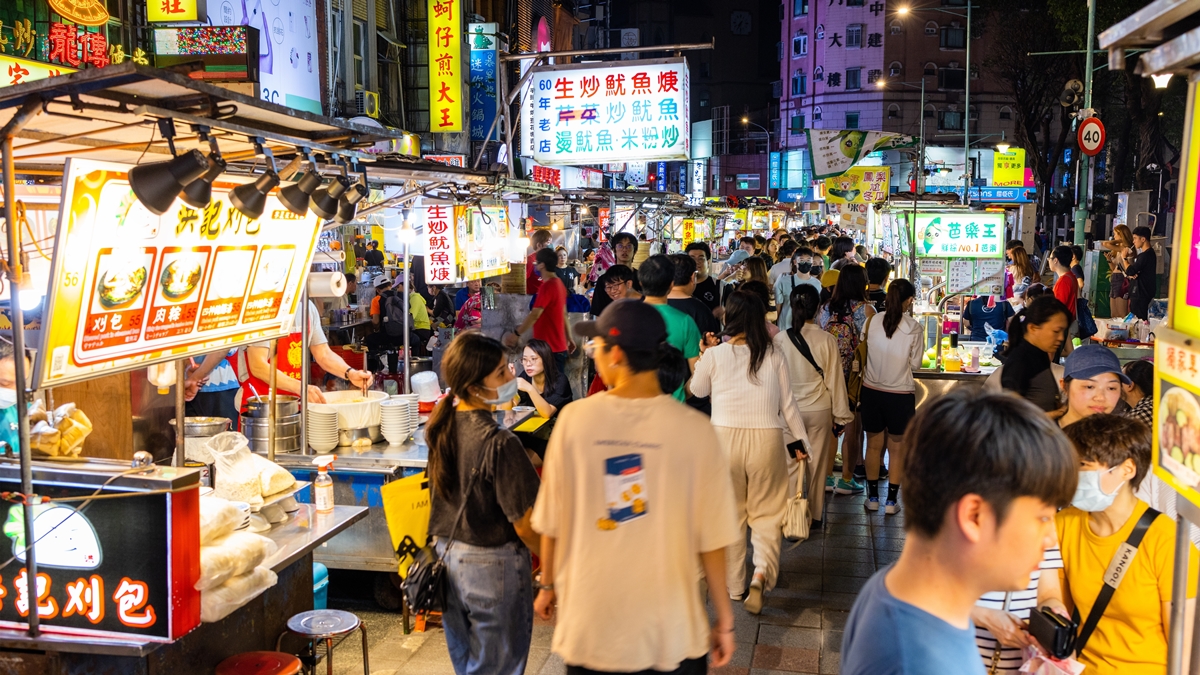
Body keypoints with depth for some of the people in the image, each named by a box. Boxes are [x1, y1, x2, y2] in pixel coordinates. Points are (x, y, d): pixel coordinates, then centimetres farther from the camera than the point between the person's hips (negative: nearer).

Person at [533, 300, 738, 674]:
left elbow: (551, 521, -2)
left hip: (591, 625, 1)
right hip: (672, 631, -1)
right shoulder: (695, 430, -14)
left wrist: (547, 585, 14)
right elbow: (712, 538, -10)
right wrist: (724, 617, 3)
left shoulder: (575, 419, -11)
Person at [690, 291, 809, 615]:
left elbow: (698, 390, 13)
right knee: (766, 514, 12)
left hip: (725, 438, 0)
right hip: (767, 439, 0)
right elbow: (788, 404, 5)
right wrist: (801, 438, 17)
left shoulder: (714, 355, -4)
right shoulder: (774, 356, -1)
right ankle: (761, 573, -10)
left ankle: (735, 585, 23)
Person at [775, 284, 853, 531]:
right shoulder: (827, 340, -13)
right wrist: (841, 414, 6)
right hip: (820, 410, 0)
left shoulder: (780, 339, -11)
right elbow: (835, 380, -6)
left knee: (790, 464, 8)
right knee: (818, 464, 13)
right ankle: (814, 516, 25)